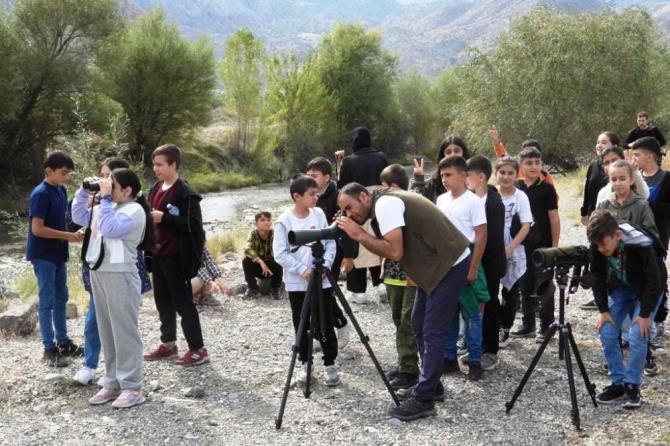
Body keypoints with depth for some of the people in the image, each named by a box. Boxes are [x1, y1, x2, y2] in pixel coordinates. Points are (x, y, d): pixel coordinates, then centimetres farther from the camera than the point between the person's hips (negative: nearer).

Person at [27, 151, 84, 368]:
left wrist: (71, 235, -1)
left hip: (58, 254, 8)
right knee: (47, 301, -1)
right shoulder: (40, 194, -19)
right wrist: (68, 236, -18)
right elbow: (37, 229, -22)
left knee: (61, 299, 15)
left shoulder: (61, 190, 6)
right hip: (43, 255, -8)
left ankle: (63, 342, 26)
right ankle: (49, 349, 6)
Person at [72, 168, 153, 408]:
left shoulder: (135, 210, -11)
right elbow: (78, 213, 23)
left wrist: (105, 198, -17)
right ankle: (113, 383, 20)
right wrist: (84, 190, 10)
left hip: (120, 275, -8)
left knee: (124, 332, -4)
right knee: (107, 332, 12)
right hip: (98, 273, 8)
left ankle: (132, 387, 2)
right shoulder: (108, 207, 14)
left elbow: (110, 228, -23)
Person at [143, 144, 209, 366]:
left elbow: (193, 225, -20)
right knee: (163, 301, 15)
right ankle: (168, 344, 28)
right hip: (157, 255, 8)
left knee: (183, 302, -3)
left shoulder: (185, 193, -14)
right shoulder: (156, 189, 11)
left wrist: (164, 218, -23)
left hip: (176, 257, -8)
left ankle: (198, 349, 5)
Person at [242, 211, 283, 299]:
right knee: (246, 261, -25)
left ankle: (275, 289, -6)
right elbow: (248, 250, -29)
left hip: (272, 268, -1)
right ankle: (253, 289, -7)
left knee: (278, 262, -31)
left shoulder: (275, 234, -16)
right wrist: (261, 262, -41)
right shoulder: (253, 234, -13)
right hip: (259, 268, 1)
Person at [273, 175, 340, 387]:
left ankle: (330, 364, 15)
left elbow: (330, 243, 3)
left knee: (325, 324, 4)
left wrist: (325, 265, -11)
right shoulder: (284, 222, -9)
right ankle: (305, 363, 23)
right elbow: (280, 254, -10)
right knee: (301, 325, 9)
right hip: (297, 282, -2)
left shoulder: (319, 215, 0)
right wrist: (302, 269, -17)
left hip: (322, 280, 2)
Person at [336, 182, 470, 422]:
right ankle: (430, 386, 24)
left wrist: (359, 235, -18)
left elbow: (395, 252, -25)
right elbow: (388, 249, 10)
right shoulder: (385, 201, 12)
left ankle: (423, 400, -4)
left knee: (432, 332, -8)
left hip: (450, 264, -10)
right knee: (419, 325, 15)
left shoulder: (385, 203, -18)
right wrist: (360, 235, -2)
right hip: (435, 264, 10)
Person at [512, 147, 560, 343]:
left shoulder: (546, 189, -5)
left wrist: (554, 246, -9)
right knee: (525, 286, 12)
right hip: (521, 245, 4)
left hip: (542, 245, -4)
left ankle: (546, 326, 12)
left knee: (544, 286, 3)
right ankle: (527, 324, 24)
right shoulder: (516, 187, 4)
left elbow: (554, 218, -5)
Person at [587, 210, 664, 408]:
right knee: (607, 334, -6)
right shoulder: (597, 246, -24)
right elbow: (597, 276, -8)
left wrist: (645, 314, -23)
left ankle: (632, 387, -1)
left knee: (637, 337, -15)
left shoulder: (641, 244, -37)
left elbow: (654, 280, -27)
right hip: (618, 289, 4)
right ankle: (618, 384, 6)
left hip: (646, 291, -4)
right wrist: (603, 310, -11)